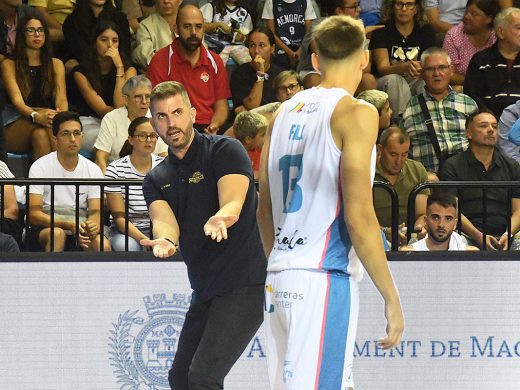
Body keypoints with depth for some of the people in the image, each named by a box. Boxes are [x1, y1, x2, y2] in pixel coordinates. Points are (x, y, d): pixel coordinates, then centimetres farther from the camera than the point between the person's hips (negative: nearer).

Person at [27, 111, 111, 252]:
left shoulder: (93, 170, 5)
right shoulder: (40, 167, -5)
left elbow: (95, 212, -2)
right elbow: (34, 214, -13)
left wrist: (93, 226, -30)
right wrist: (68, 225, -29)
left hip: (80, 231, 2)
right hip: (45, 228, -2)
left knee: (103, 245, -28)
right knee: (57, 234, -36)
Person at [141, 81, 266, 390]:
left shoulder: (225, 150, -6)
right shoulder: (157, 179, 12)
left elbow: (233, 204, -20)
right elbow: (164, 219, -7)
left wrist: (220, 219, -45)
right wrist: (166, 240, -33)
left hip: (244, 283, -8)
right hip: (205, 291, 8)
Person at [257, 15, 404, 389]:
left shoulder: (285, 112, 14)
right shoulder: (356, 113, -8)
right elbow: (358, 217, -14)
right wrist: (391, 297, -9)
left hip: (280, 277, 8)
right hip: (325, 277, -8)